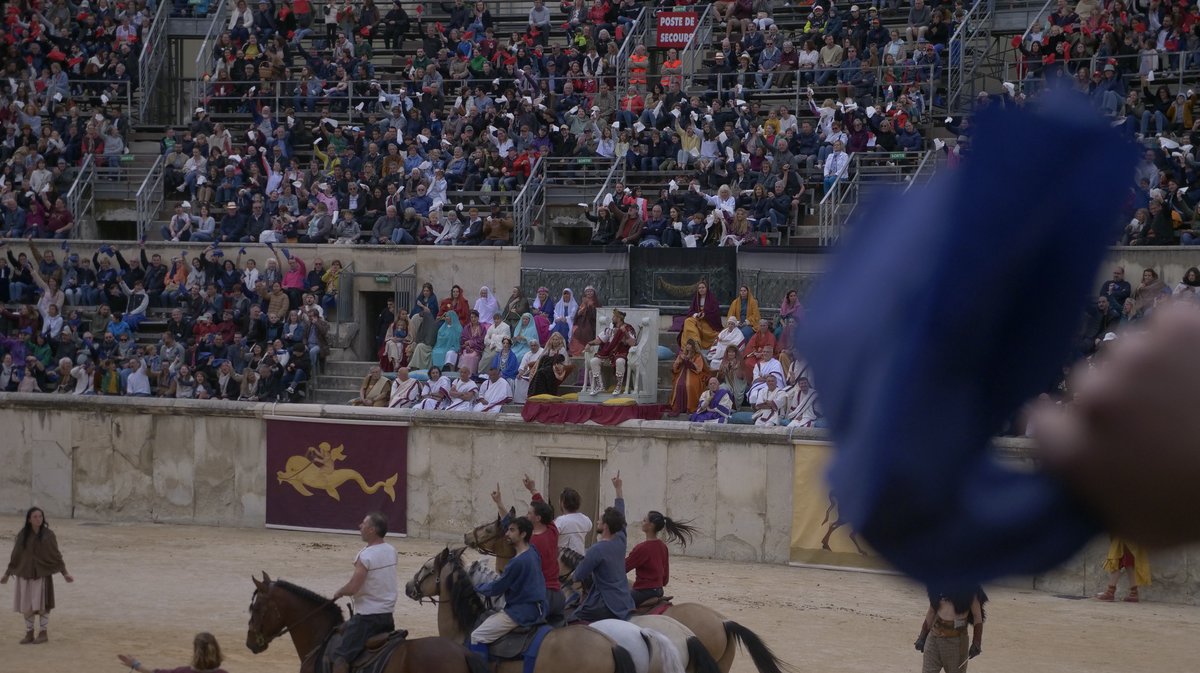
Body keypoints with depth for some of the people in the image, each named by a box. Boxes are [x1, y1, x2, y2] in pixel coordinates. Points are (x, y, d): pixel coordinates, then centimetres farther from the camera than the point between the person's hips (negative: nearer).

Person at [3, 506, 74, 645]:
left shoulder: (48, 535, -4)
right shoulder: (22, 535, 1)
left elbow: (56, 554, 0)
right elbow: (15, 555, 7)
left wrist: (65, 573, -6)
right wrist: (7, 574, 7)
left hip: (42, 574, -3)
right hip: (25, 574, 3)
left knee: (41, 604, -6)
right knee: (26, 605, 3)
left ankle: (44, 633, 7)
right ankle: (29, 634, 15)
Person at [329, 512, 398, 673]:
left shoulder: (365, 556, -18)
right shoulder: (391, 551, 5)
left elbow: (352, 588, -22)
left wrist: (339, 593, -2)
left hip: (367, 616, -8)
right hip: (388, 616, 8)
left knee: (341, 657, -10)